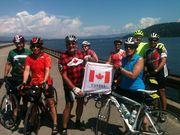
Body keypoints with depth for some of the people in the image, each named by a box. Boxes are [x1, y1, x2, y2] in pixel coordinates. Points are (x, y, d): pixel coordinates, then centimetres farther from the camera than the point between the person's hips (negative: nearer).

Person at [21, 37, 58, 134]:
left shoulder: (46, 57, -10)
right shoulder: (29, 58, -2)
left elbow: (47, 70, -18)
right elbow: (27, 70, -11)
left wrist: (44, 82, -33)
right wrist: (24, 82, -26)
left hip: (46, 83, -3)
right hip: (34, 84, 3)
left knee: (51, 104, 1)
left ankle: (55, 125, 10)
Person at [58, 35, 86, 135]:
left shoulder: (81, 54, -3)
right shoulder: (63, 57, -16)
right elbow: (64, 76, -18)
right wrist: (73, 88, -23)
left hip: (81, 83, 5)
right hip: (70, 85, -5)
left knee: (81, 103, 15)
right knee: (69, 105, -6)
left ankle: (78, 121, 38)